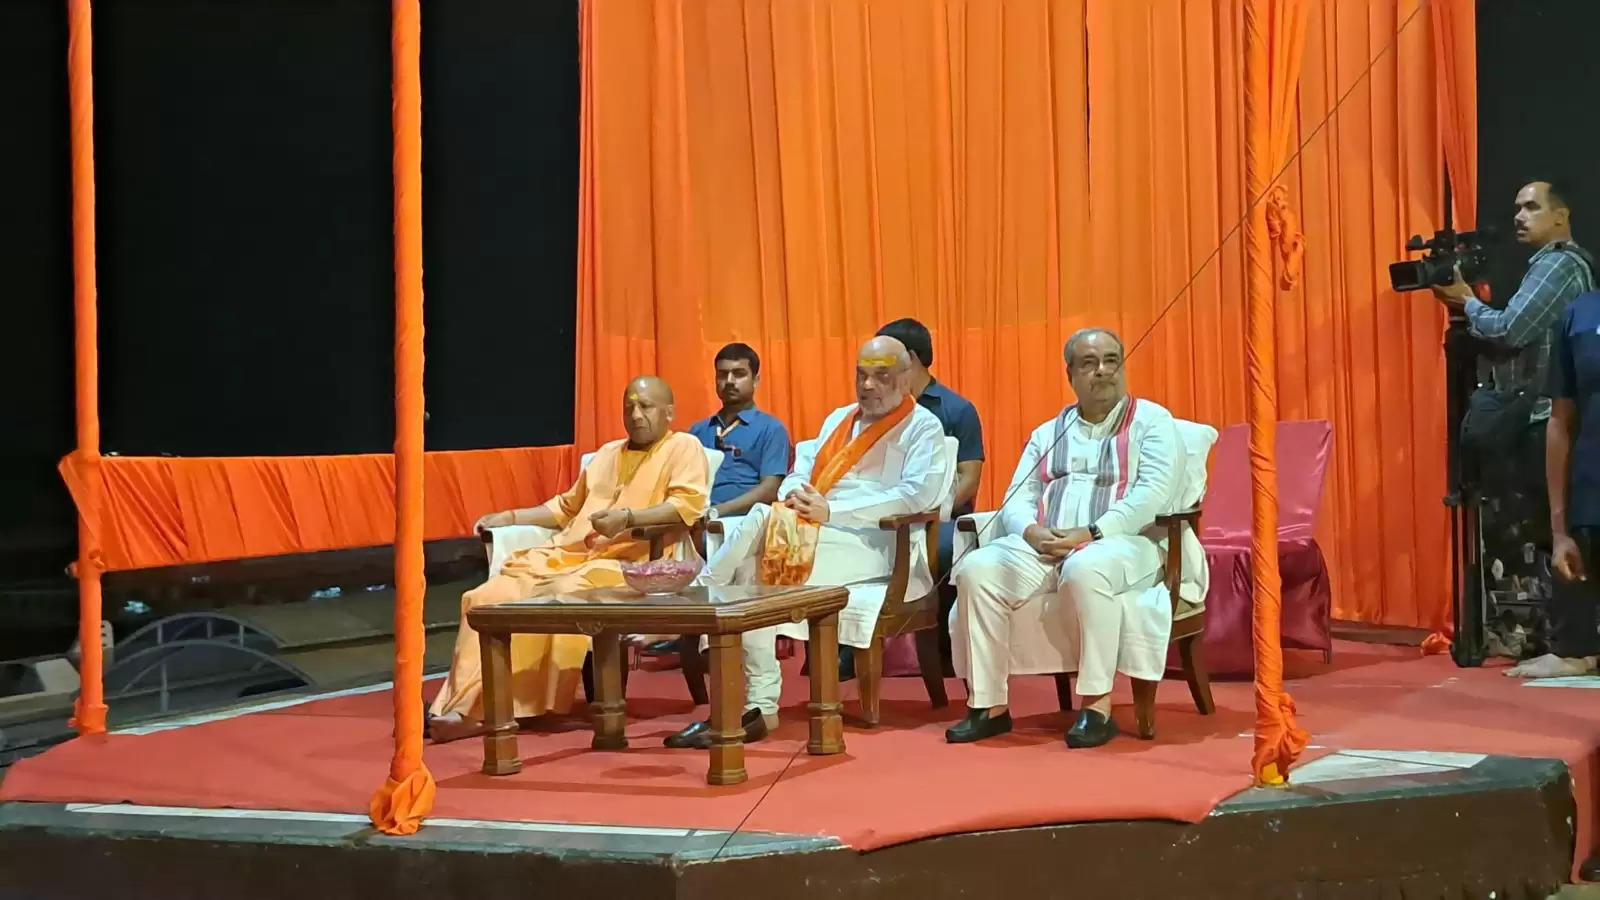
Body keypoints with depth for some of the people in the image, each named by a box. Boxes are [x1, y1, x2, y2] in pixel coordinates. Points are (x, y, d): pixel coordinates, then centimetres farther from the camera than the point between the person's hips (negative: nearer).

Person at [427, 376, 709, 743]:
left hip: (624, 562, -7)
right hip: (566, 554, 7)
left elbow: (689, 504, -10)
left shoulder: (684, 447, 7)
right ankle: (464, 706, -21)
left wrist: (628, 517, -22)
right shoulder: (607, 453, 30)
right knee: (486, 599, -14)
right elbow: (567, 506, 34)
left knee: (562, 596, -36)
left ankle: (540, 707, -28)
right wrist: (509, 517, 23)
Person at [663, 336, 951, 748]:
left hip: (872, 544, -6)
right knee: (752, 565, -27)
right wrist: (794, 494, -5)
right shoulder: (838, 419, 27)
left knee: (762, 523, -28)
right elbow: (802, 470, 23)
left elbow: (918, 495, -11)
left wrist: (832, 510, -15)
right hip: (812, 533, 6)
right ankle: (758, 706, -30)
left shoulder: (923, 428, 4)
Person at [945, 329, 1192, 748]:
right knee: (978, 569, -23)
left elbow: (1152, 493, -8)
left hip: (1123, 543, -4)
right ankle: (988, 704, -19)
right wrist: (1032, 532, -11)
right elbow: (1017, 499, 14)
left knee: (1085, 570, -40)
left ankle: (1097, 706, -32)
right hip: (1043, 547, 5)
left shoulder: (1151, 421, 7)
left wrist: (1090, 534, -19)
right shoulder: (1047, 434, 23)